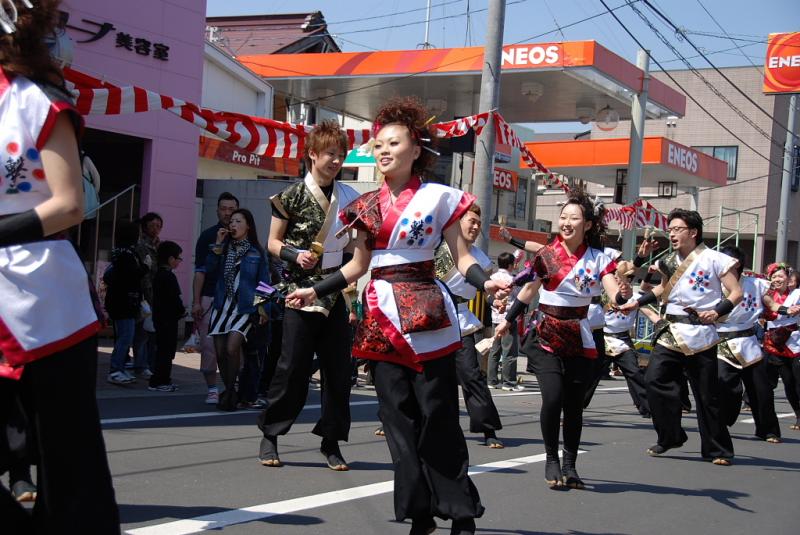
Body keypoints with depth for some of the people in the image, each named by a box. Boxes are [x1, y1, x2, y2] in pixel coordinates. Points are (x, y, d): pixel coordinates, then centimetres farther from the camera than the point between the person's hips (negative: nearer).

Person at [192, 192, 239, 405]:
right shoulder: (207, 236, 8)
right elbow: (200, 271, 5)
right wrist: (196, 302, -2)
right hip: (210, 299, 0)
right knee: (209, 345, -4)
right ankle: (212, 389, 4)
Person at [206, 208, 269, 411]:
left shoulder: (257, 253, 4)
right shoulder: (224, 248, 13)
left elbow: (263, 283, 5)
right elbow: (210, 270, 0)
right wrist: (218, 245, -5)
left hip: (244, 308, -4)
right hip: (222, 305, 4)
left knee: (232, 348, -20)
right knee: (220, 352, 0)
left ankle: (229, 392, -7)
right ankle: (229, 392, 17)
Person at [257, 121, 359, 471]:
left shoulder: (349, 196, 8)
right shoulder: (293, 196, -3)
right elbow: (273, 242, 2)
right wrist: (295, 255, -16)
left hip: (336, 292, 4)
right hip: (301, 291, -4)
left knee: (339, 368, 3)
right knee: (293, 366, -5)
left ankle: (331, 441, 13)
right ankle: (270, 435, 10)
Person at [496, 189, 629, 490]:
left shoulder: (598, 258, -1)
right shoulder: (546, 255, -2)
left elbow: (614, 295, -12)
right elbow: (528, 292, 11)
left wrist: (623, 296, -35)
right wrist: (507, 321, 17)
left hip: (578, 339, 1)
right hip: (546, 337, -1)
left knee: (574, 404, 3)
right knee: (553, 397, -17)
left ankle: (569, 465, 19)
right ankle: (551, 459, 2)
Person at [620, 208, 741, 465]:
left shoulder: (713, 259, -5)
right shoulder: (669, 261, 11)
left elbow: (736, 293, -5)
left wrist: (717, 311, -21)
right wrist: (637, 303, 19)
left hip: (701, 334, -5)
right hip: (671, 331, 5)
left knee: (707, 394, 0)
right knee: (655, 379, -12)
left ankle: (718, 450, 14)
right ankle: (670, 436, 3)